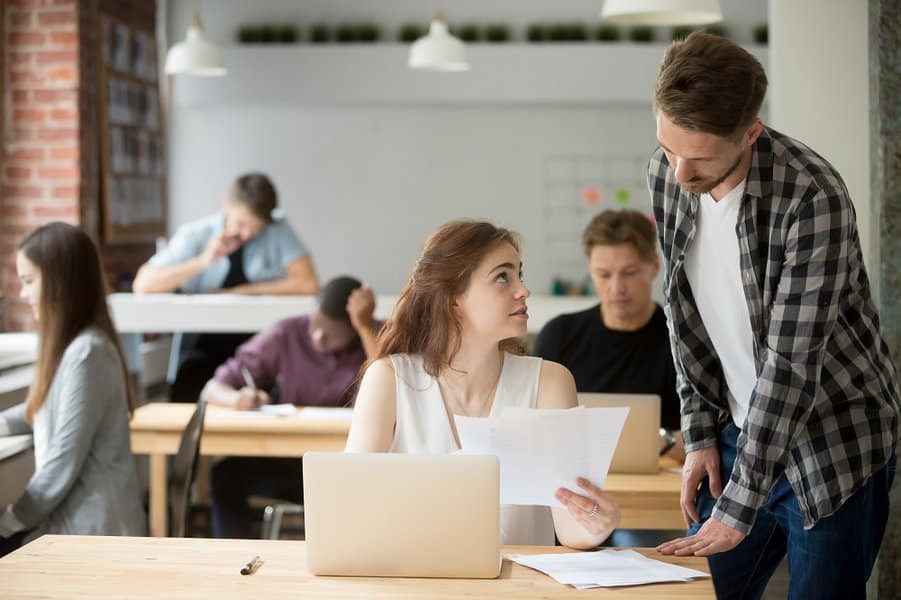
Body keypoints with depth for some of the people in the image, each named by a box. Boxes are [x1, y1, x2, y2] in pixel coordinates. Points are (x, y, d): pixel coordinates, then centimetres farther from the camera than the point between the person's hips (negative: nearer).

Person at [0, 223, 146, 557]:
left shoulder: (86, 354, -19)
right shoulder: (70, 345, 10)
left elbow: (64, 462, -21)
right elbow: (40, 413, 29)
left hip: (88, 528, -9)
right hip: (75, 515, 9)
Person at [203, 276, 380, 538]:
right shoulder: (287, 335, -1)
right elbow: (213, 388, -1)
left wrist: (366, 326, -24)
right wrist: (238, 398, -26)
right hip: (286, 463, 2)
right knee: (226, 474, -26)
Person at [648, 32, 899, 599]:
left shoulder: (812, 197, -25)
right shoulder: (666, 176, -5)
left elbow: (791, 362, -26)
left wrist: (740, 507, -26)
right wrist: (700, 435, 3)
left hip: (834, 446, -6)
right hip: (739, 434, 6)